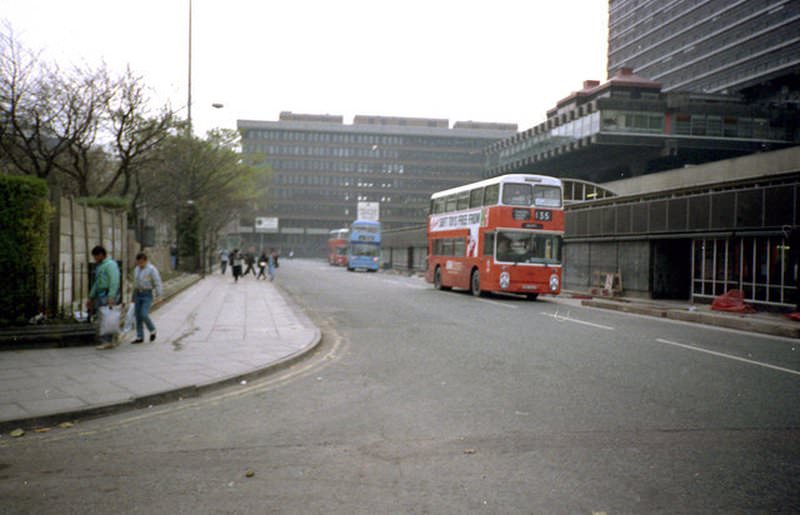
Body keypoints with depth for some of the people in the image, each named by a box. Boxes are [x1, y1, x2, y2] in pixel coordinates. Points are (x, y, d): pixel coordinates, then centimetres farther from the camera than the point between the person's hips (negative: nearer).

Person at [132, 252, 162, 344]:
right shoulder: (136, 269, 9)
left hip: (148, 295, -7)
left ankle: (152, 330, 10)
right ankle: (140, 337, 9)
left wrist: (158, 297, -18)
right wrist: (134, 297, 17)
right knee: (138, 316, 3)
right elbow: (136, 283, 17)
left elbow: (157, 283, -14)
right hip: (138, 294, 7)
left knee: (144, 315, -16)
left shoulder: (152, 269, -13)